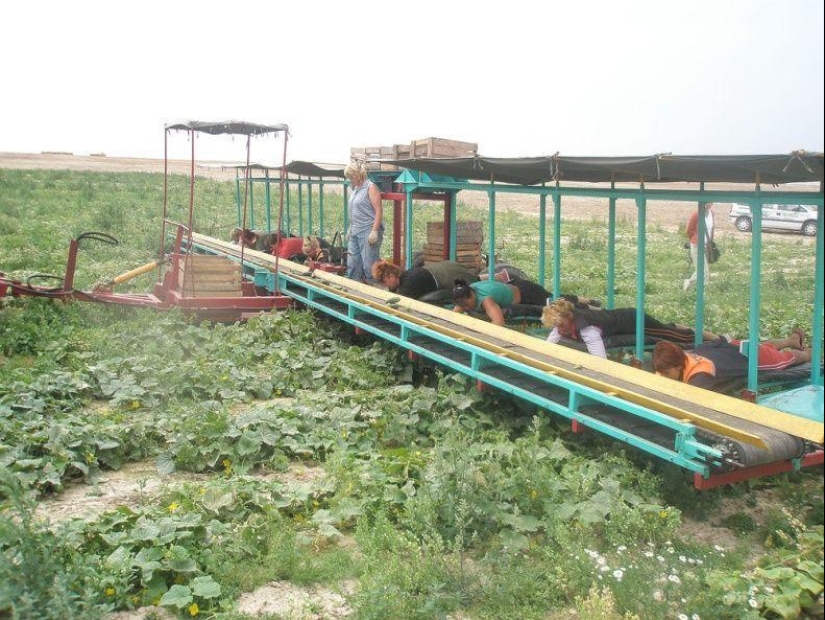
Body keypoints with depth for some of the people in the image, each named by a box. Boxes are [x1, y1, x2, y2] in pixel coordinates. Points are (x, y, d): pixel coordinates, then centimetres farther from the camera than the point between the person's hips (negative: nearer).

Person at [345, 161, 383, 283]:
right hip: (355, 232, 8)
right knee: (352, 263, 9)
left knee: (368, 264, -6)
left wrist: (374, 231, -21)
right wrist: (350, 229, 20)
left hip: (368, 232, -8)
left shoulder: (370, 187, -8)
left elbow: (379, 210, -14)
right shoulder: (355, 189, 16)